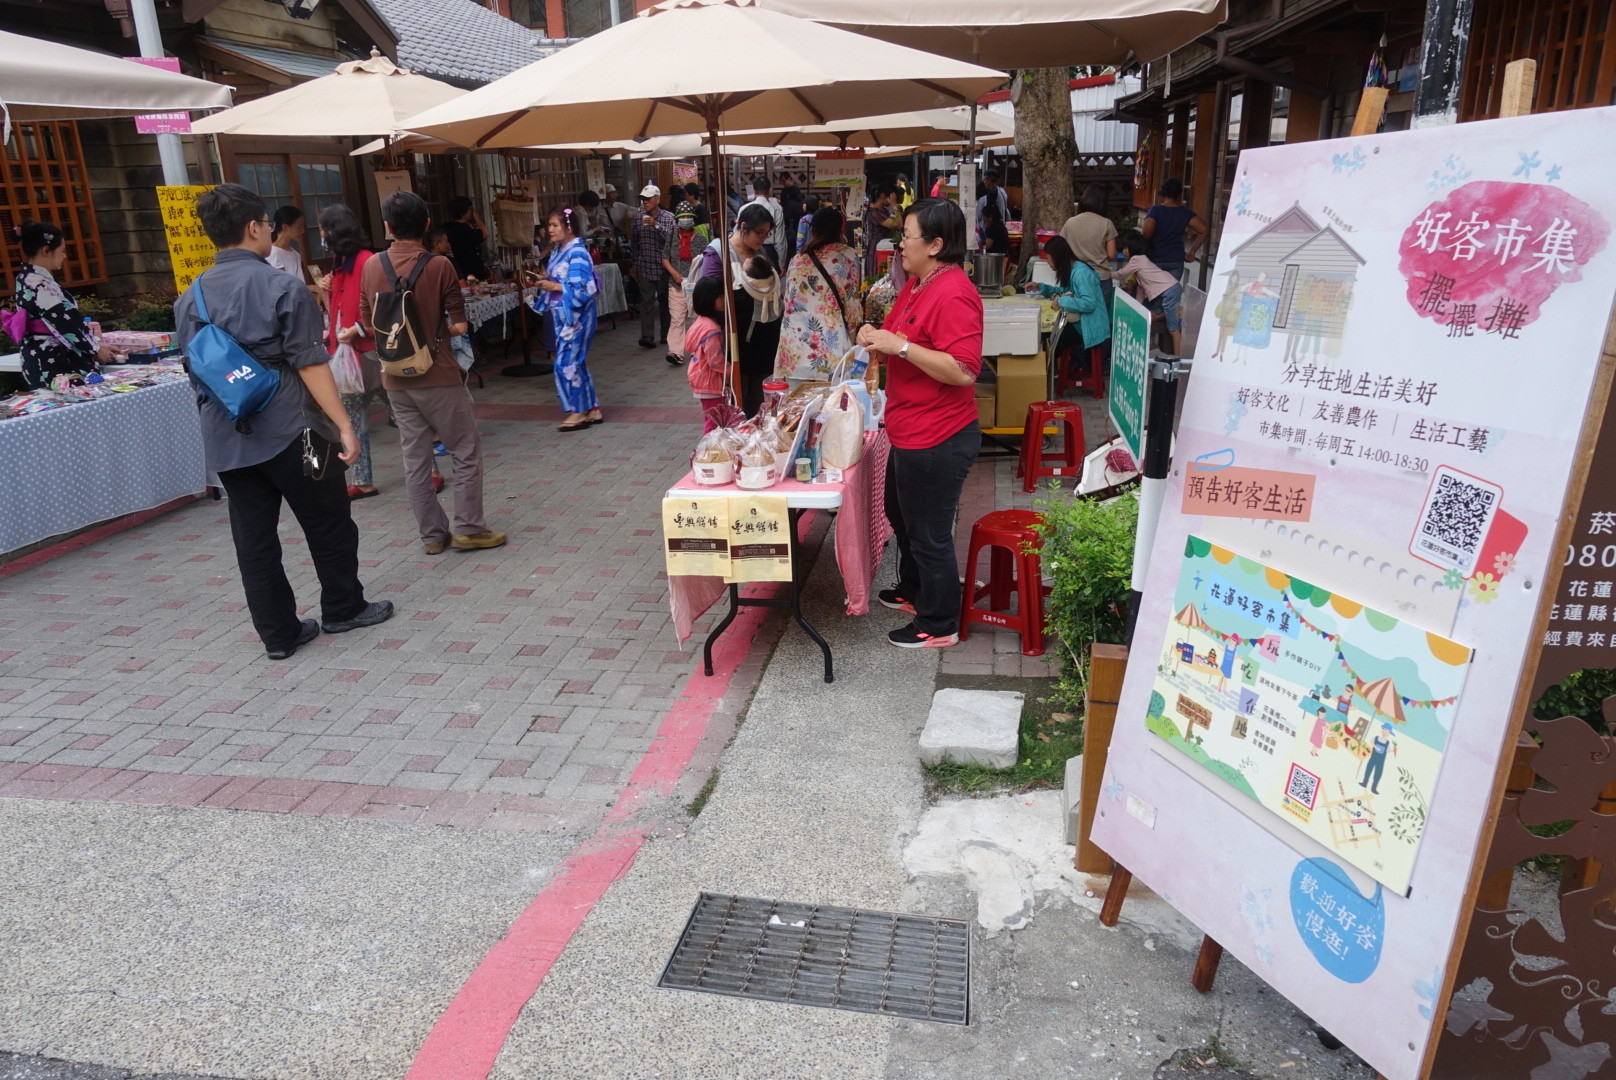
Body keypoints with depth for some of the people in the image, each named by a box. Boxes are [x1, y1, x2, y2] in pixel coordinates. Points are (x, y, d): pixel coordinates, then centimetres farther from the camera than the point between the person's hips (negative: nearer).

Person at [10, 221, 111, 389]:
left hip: (44, 362, 10)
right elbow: (65, 325, -15)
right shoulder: (40, 285, -17)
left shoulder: (27, 278, 13)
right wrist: (96, 350, -2)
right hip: (53, 366, -10)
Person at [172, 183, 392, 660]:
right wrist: (343, 425, -14)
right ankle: (343, 610, 25)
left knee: (254, 540, 9)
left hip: (225, 440, 6)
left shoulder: (189, 299, 9)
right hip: (289, 432, -6)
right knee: (329, 525, 12)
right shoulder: (283, 288, -11)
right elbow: (310, 365, -15)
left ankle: (279, 633, 16)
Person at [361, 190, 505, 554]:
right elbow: (460, 325, -10)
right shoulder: (438, 266, -12)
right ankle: (468, 528, 7)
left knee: (415, 458, 10)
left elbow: (368, 321, 10)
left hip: (396, 379, 5)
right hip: (437, 376, -5)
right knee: (467, 451, 7)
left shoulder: (372, 267, 2)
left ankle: (432, 534, 16)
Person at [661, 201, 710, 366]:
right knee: (676, 319, -6)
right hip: (676, 285, 1)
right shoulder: (671, 237, 6)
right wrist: (674, 273, -6)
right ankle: (676, 353, -7)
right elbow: (665, 258, 9)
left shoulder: (701, 239, 0)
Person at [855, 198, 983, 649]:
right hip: (911, 433, 11)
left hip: (937, 440, -11)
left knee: (929, 534, 4)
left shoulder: (953, 295, -23)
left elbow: (963, 371, -29)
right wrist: (878, 337, 2)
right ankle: (913, 590, 48)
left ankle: (939, 625, 22)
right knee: (901, 515, 27)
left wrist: (900, 345, -29)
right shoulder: (918, 283, 8)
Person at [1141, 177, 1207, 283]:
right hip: (1176, 261, 2)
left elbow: (1146, 233, -21)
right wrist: (1192, 251, 4)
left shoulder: (1155, 210, -8)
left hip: (1155, 259, -2)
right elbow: (1203, 230, -4)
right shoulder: (1185, 212, 1)